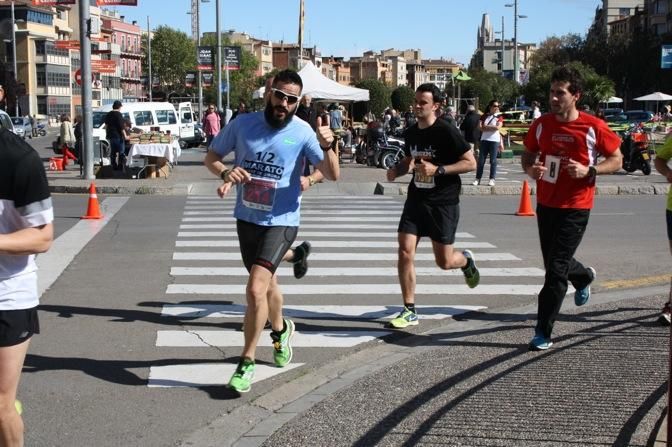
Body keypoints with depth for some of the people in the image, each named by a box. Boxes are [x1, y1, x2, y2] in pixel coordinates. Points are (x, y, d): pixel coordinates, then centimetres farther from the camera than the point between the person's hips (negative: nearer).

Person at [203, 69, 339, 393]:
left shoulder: (302, 132, -10)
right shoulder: (243, 124, -3)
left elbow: (332, 175, -13)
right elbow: (211, 156, 6)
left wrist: (327, 147, -32)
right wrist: (225, 172, -15)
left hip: (281, 222, -4)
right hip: (246, 218, 4)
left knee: (255, 289, -18)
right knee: (267, 284, 22)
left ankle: (246, 363, -3)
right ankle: (280, 330, 52)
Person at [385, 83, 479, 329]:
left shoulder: (447, 132, -13)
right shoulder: (411, 133, 7)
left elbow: (470, 163, -12)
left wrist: (438, 170, -22)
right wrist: (396, 170, 1)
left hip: (443, 203, -5)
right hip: (416, 199, 5)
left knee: (444, 262, 2)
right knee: (404, 253, -7)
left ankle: (466, 260, 40)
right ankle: (410, 311, 4)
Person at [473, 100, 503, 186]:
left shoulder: (499, 117, 5)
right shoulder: (484, 116, 10)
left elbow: (498, 127, -11)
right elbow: (480, 128, -1)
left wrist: (486, 127, -6)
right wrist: (492, 128, -8)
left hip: (494, 140, -2)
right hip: (484, 140, 2)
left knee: (493, 160, -2)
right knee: (481, 160, 0)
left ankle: (492, 179, 2)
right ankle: (478, 179, 3)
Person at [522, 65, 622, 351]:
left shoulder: (593, 127, -11)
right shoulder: (541, 125, -1)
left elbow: (616, 160, -1)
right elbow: (528, 154, 14)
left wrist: (589, 171, -18)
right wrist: (530, 169, -9)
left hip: (575, 209, -5)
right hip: (546, 204, 5)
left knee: (556, 270, -9)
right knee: (553, 261, 20)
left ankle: (543, 333, -1)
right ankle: (584, 277, 55)